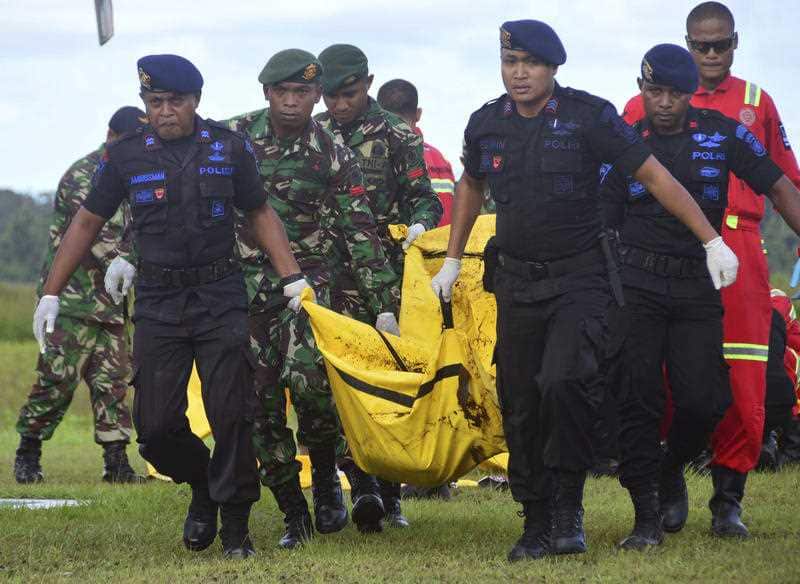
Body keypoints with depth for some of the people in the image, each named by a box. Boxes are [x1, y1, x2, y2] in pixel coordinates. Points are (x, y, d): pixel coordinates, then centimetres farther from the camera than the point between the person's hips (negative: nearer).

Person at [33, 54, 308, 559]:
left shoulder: (229, 148, 1)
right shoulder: (126, 156, 2)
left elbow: (261, 214, 10)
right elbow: (87, 222, 10)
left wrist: (293, 278, 0)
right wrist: (52, 294, 8)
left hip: (221, 299, -1)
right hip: (158, 304, 1)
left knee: (231, 414, -7)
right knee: (156, 423, -3)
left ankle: (236, 524, 6)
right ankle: (202, 486, 26)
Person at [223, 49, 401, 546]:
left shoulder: (334, 156, -2)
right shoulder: (235, 136, 0)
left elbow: (362, 235, -2)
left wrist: (385, 305, -6)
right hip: (243, 283, 2)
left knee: (307, 375, -24)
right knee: (260, 398, -2)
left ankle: (326, 475, 1)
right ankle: (293, 513, 8)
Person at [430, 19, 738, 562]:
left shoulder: (589, 116, -9)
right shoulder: (486, 124, 4)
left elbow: (655, 176, -7)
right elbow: (470, 186, 25)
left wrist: (713, 241, -10)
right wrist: (452, 261, 28)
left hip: (582, 278, -4)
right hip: (517, 282, 4)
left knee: (565, 383, -24)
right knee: (520, 405, 2)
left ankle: (568, 509, -10)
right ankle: (537, 523, 13)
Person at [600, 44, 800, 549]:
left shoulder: (722, 133, 5)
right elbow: (603, 225, 8)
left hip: (697, 286, 0)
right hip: (635, 284, 0)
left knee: (703, 401, -7)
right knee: (637, 399, -7)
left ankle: (670, 472, 23)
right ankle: (646, 516, 0)